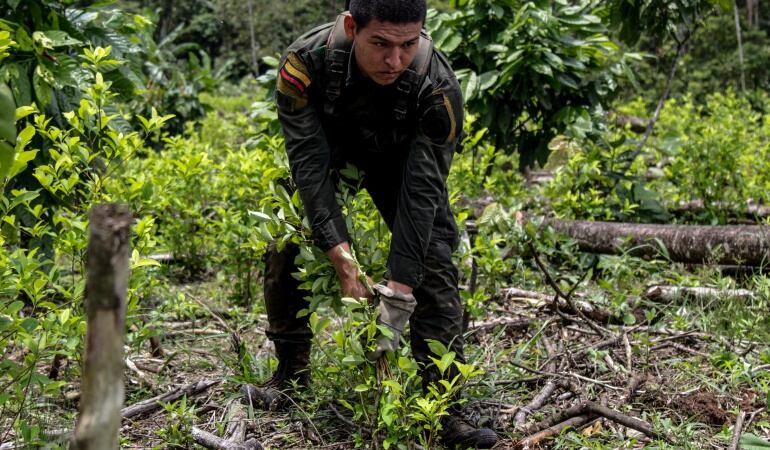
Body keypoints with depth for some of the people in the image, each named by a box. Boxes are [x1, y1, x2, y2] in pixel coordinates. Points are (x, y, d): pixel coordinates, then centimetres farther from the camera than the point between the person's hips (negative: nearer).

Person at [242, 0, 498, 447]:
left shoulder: (438, 87, -37)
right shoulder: (305, 62, -36)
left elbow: (421, 190, -34)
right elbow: (310, 162, -31)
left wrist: (399, 288, -38)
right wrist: (339, 253, -40)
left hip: (402, 157, -1)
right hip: (326, 147, 1)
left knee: (433, 265, -15)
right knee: (283, 249, -6)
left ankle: (445, 408, -9)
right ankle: (292, 373, 15)